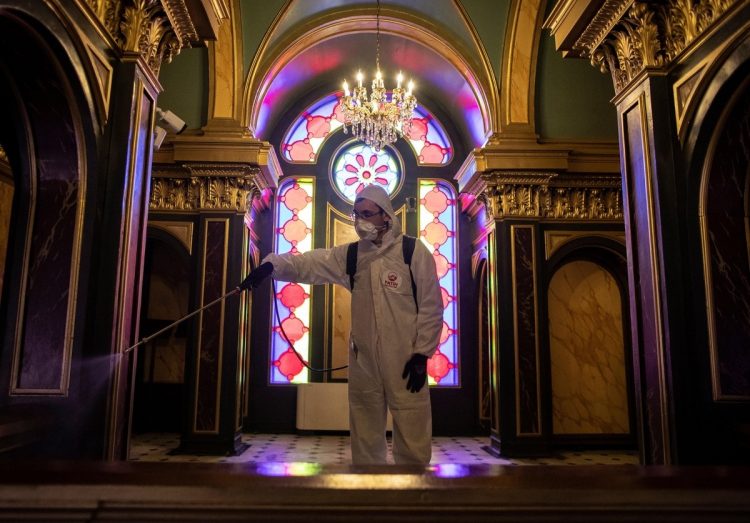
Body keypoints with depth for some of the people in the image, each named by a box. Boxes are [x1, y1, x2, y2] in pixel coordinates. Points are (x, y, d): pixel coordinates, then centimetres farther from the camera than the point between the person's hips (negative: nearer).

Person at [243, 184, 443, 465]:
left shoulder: (414, 251, -5)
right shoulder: (350, 255, 7)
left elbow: (431, 306, -5)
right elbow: (307, 262, -3)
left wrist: (422, 354, -8)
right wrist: (272, 264, -23)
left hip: (405, 363, -4)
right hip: (363, 362, 4)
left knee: (412, 440, 4)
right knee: (365, 441, 17)